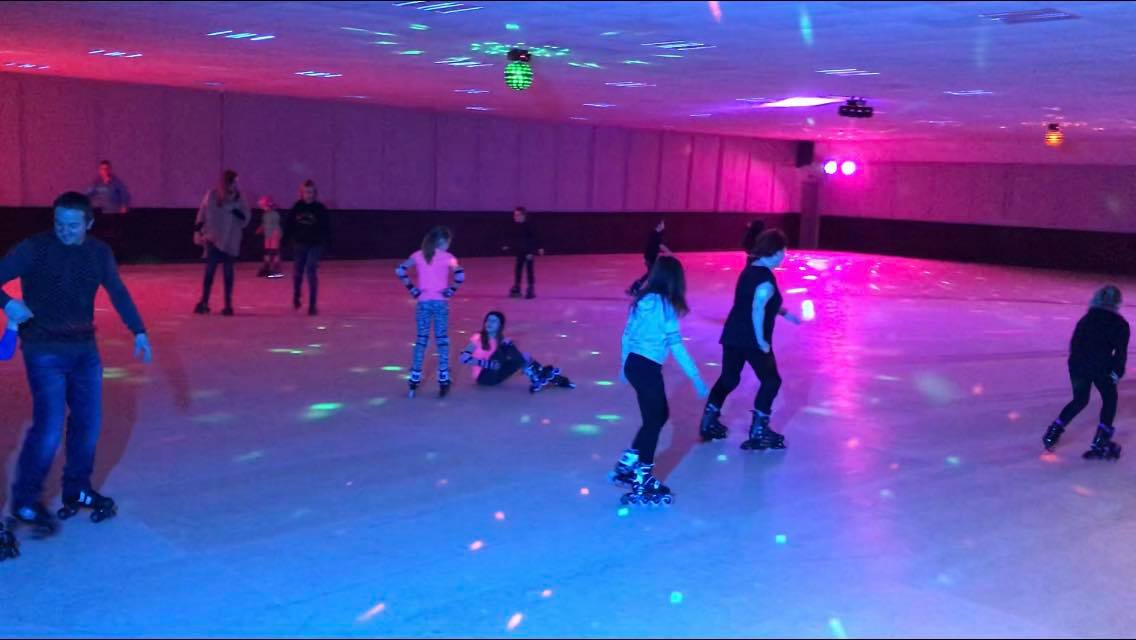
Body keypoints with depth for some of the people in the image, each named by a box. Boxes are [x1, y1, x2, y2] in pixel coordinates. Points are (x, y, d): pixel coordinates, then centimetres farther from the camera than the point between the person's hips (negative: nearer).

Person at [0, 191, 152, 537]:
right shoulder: (34, 249, -10)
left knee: (88, 422, 8)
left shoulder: (99, 253, 4)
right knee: (49, 426, -11)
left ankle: (76, 490, 26)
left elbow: (119, 293, 10)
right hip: (45, 351, -5)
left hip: (84, 349, 5)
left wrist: (139, 331, 2)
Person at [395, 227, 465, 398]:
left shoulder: (418, 255, 5)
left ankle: (414, 381, 11)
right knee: (442, 341, 5)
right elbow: (460, 275, -16)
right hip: (440, 303, -3)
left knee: (421, 341, 10)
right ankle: (443, 380, 4)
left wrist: (412, 289, 1)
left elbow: (400, 270, -3)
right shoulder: (447, 257, -3)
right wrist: (450, 291, -4)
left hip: (423, 302, 3)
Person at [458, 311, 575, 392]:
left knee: (520, 358, -16)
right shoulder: (478, 339, -9)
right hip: (484, 376, -5)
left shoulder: (502, 340, 7)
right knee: (505, 348, -23)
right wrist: (487, 364, -25)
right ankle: (536, 377, -25)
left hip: (496, 375, 5)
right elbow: (463, 358, -18)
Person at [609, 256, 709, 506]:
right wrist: (696, 378, -12)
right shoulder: (664, 305, -15)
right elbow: (677, 347, -17)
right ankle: (642, 487, 9)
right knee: (654, 421, 3)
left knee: (660, 414, 21)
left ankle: (626, 466, 26)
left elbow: (627, 334, 12)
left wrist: (624, 364, 25)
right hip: (647, 368, -8)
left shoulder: (643, 299, 6)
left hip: (633, 364, 8)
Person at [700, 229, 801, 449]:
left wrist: (785, 313, 27)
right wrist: (761, 340, -20)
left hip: (733, 336, 8)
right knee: (771, 381, 7)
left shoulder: (750, 270, 11)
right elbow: (757, 310, -26)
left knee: (728, 379, 20)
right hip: (751, 340, -8)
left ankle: (708, 422, 22)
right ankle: (758, 431, 8)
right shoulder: (766, 279, -17)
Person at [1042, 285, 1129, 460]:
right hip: (1101, 366, -4)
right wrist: (1116, 372, 0)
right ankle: (1101, 442, 9)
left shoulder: (1085, 320, 18)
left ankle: (1053, 432, 13)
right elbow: (1120, 351, -5)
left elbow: (1074, 344, 15)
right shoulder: (1120, 324, 4)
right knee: (1110, 399, 16)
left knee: (1079, 400, 23)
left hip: (1077, 365, 4)